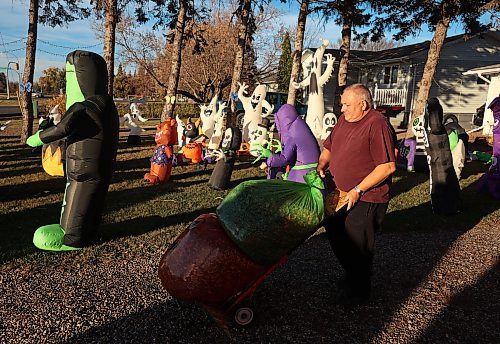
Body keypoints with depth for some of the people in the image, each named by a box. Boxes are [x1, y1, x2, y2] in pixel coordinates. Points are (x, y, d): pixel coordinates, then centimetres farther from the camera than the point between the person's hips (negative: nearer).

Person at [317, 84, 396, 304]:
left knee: (358, 247, 4)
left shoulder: (377, 125, -19)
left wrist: (358, 190, -23)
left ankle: (360, 292, 26)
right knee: (335, 235, 19)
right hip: (342, 195, 9)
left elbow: (388, 166, -24)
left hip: (365, 199, -8)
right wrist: (321, 165, -1)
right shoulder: (344, 119, 7)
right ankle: (351, 276, 43)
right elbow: (329, 147, 19)